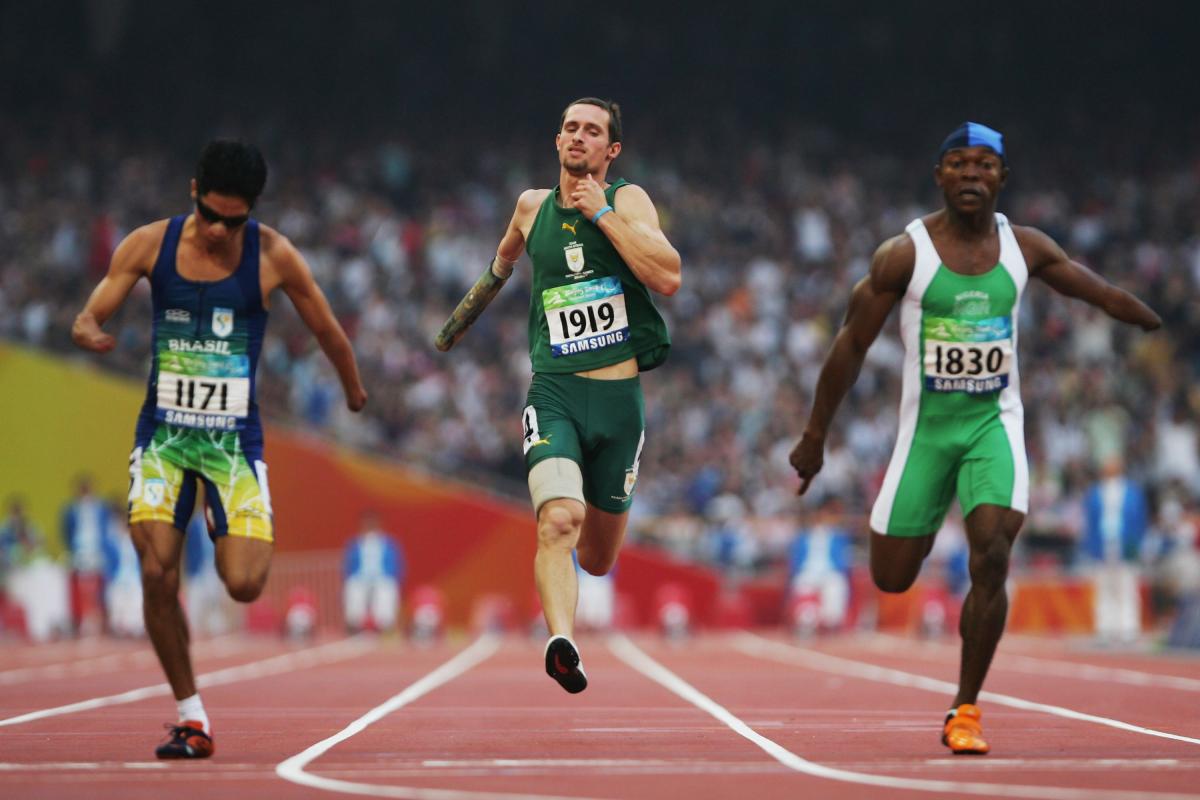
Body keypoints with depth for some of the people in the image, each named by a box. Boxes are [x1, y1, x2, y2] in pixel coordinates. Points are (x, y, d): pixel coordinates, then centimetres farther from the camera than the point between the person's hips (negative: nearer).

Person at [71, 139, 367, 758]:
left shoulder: (272, 256, -8)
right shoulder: (149, 245, -3)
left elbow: (326, 330, 8)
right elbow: (87, 318, 2)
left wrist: (354, 390, 21)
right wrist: (89, 335, -22)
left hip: (235, 438, -1)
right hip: (163, 434, 1)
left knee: (244, 585, -13)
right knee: (157, 574, -15)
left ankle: (258, 537, 27)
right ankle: (191, 718, 0)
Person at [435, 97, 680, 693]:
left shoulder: (627, 200, 0)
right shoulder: (532, 206, 9)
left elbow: (668, 277, -17)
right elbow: (508, 251, 33)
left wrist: (602, 213, -16)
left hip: (620, 397, 0)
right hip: (554, 392, 0)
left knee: (597, 559, 13)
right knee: (559, 520, -28)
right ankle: (561, 641, -41)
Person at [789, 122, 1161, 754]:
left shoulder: (1025, 249, 0)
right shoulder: (904, 255, -8)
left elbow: (1104, 295, 12)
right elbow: (851, 345, -3)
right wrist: (814, 436, 0)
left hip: (995, 423, 1)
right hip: (926, 425, -1)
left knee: (991, 558, -19)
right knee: (891, 580, 4)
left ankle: (966, 712, -7)